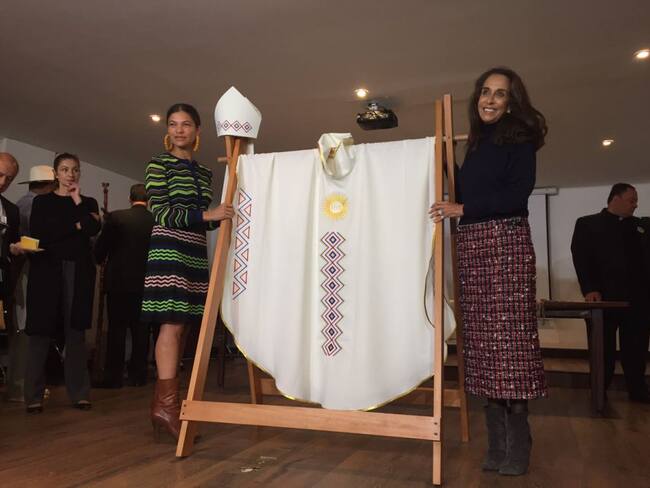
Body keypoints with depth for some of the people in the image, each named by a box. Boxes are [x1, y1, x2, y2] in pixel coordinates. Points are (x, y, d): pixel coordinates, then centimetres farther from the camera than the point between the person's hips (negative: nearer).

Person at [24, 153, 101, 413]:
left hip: (79, 270, 1)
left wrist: (77, 201, -1)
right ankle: (34, 396, 2)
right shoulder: (42, 201, 11)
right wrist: (76, 225, -5)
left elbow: (94, 229, -4)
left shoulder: (89, 202, 15)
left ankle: (79, 393, 5)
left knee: (75, 331, 1)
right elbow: (37, 235, -4)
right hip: (47, 269, -1)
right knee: (40, 331, -3)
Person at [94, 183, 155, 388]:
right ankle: (138, 375, 15)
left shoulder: (115, 217, -7)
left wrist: (102, 261, 17)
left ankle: (114, 376, 9)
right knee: (141, 330, 9)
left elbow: (100, 249, -3)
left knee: (116, 329, 6)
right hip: (146, 282, 2)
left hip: (119, 281, -2)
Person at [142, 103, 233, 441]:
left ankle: (160, 404, 10)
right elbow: (161, 213, -9)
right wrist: (206, 215, -16)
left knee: (180, 327, 4)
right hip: (169, 249, -6)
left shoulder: (204, 173, 19)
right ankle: (167, 404, -10)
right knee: (173, 323, -13)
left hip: (196, 253, 6)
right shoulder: (159, 165, 1)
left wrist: (223, 216, 5)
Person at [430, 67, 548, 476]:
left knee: (509, 335, -8)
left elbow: (519, 191, -10)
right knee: (483, 339, 3)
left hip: (506, 241, -6)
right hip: (472, 244, 6)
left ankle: (518, 444, 1)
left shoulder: (519, 138, 3)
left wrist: (463, 209, -11)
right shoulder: (475, 144, 20)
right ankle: (498, 442, 11)